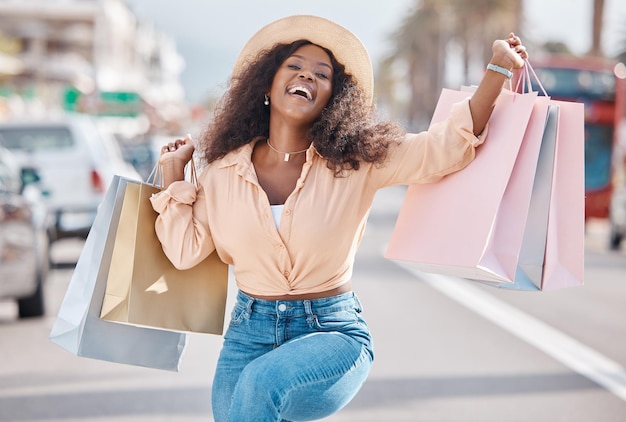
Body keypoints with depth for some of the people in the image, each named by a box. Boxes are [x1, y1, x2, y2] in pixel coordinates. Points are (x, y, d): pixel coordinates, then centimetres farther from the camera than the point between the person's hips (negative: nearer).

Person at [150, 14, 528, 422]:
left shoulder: (358, 162, -4)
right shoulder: (225, 170, 3)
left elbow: (447, 146, -10)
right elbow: (186, 251, 6)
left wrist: (498, 70, -18)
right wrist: (174, 176, 5)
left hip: (333, 332, -3)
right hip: (250, 332, 4)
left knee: (262, 383, -32)